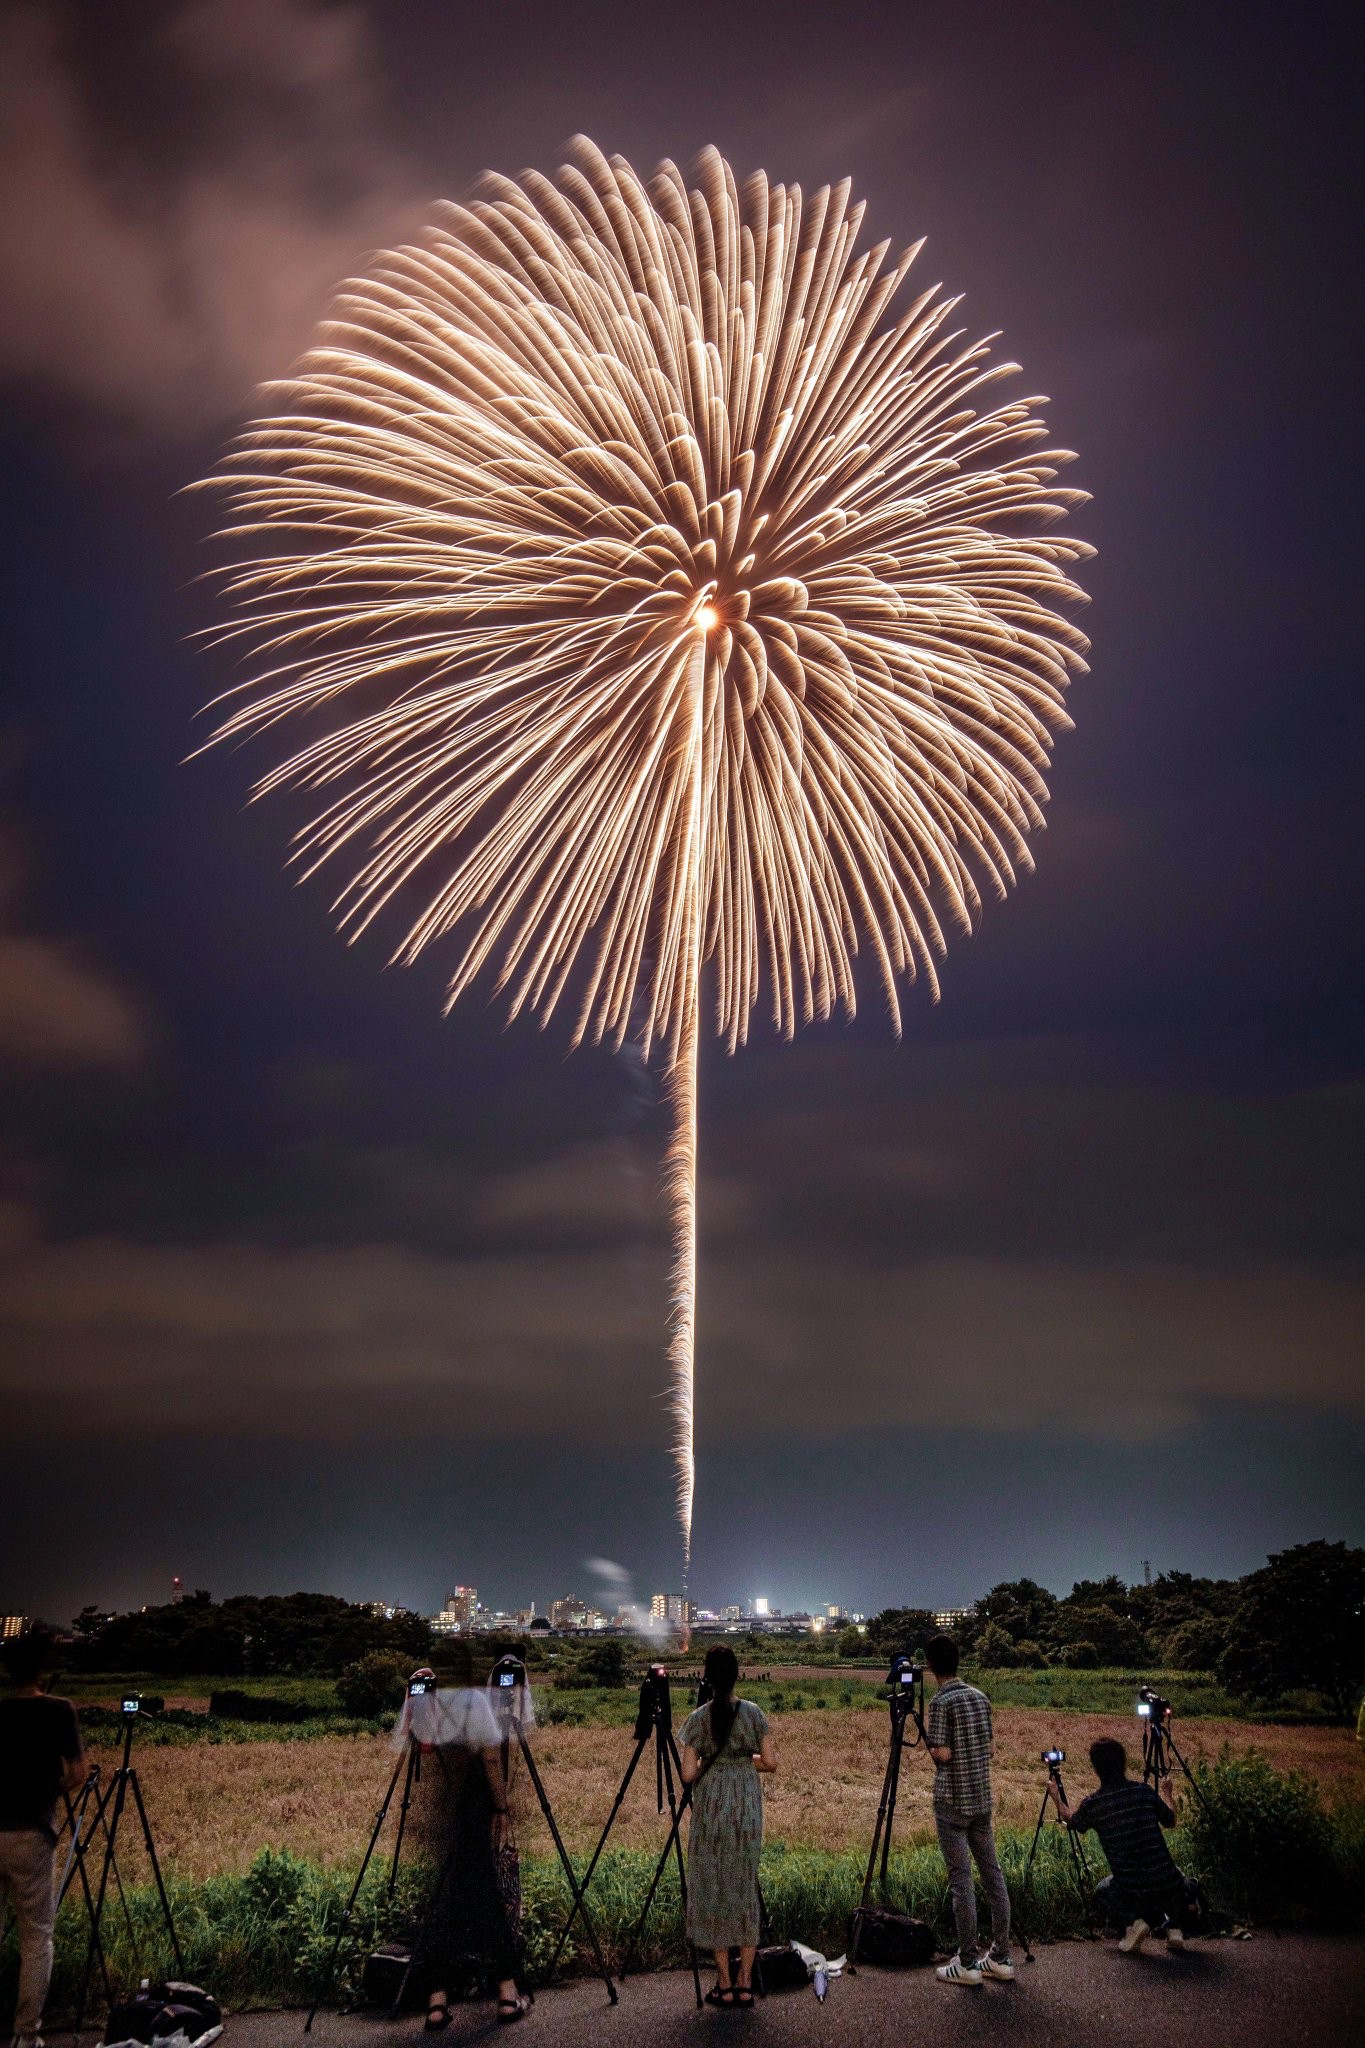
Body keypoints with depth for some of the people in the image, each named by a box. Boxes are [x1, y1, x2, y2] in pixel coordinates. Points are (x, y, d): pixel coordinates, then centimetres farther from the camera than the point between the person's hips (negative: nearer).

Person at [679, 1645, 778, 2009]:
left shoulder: (698, 1719, -9)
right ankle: (745, 1982, 14)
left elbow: (688, 1774, -10)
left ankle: (724, 1984, 12)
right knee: (745, 1887, 12)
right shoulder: (754, 1713, -4)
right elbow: (771, 1763, -2)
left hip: (711, 1806, -2)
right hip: (747, 1806, 2)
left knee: (712, 1888, 8)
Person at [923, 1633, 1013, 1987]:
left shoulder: (941, 1701, -15)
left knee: (961, 1880, -2)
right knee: (992, 1874, 10)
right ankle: (1000, 1958, 15)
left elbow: (942, 1754, -18)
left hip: (952, 1802, -7)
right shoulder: (980, 1697, 6)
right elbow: (989, 1745, 11)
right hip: (982, 1798, 7)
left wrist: (929, 1745, 1)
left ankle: (968, 1964, 2)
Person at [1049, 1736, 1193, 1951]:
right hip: (1167, 1886, 2)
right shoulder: (1145, 1792, -4)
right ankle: (1175, 1924, 10)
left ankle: (1131, 1921, 3)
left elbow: (1072, 1822, 19)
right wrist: (1167, 1794, 35)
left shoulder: (1092, 1804, -5)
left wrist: (1056, 1796, 36)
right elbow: (1170, 1821, 15)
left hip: (1130, 1891, -1)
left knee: (1103, 1890, 32)